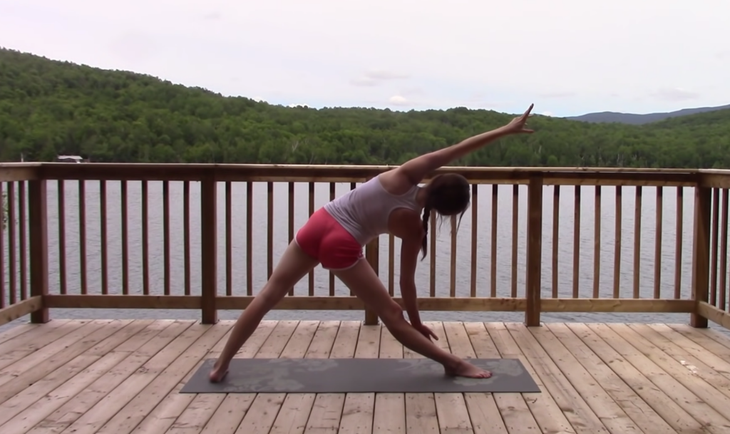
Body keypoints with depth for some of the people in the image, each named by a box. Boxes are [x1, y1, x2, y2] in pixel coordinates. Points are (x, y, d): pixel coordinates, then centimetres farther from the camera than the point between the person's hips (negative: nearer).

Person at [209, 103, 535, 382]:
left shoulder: (403, 177, -1)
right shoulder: (414, 227, -5)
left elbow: (453, 150, -1)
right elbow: (406, 280, 2)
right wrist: (416, 322, 16)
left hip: (318, 224, 5)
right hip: (342, 247, -4)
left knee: (268, 296, 13)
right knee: (392, 315, 8)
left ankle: (221, 364, 16)